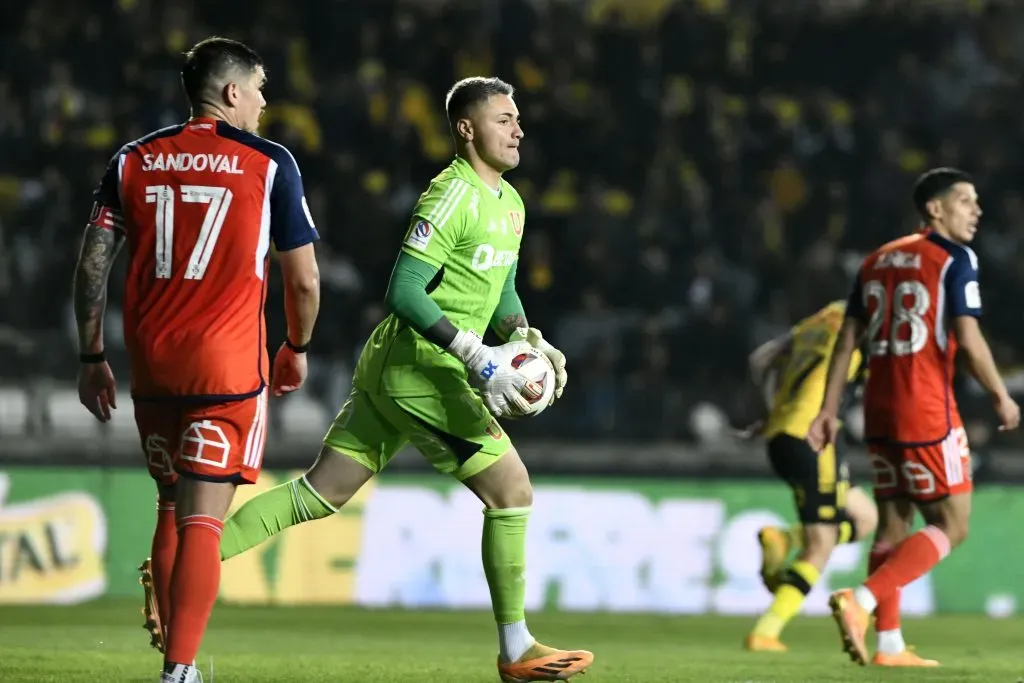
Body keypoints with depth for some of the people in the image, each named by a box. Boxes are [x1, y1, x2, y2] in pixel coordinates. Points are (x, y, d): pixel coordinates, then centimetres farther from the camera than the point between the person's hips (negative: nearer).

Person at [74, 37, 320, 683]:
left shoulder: (133, 161, 8)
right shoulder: (269, 163, -1)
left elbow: (92, 266, 5)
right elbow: (304, 279, 2)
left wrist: (93, 358, 14)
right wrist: (297, 349, 19)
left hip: (152, 364, 4)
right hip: (229, 364, -4)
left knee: (171, 509, 19)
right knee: (202, 521, -6)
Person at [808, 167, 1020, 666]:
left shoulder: (877, 261, 14)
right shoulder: (954, 260, -7)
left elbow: (847, 339, 11)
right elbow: (968, 340, -15)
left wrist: (829, 410, 12)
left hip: (880, 409, 7)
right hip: (927, 410, -7)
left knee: (894, 524, 14)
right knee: (951, 526, -2)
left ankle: (889, 645, 11)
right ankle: (860, 601, -19)